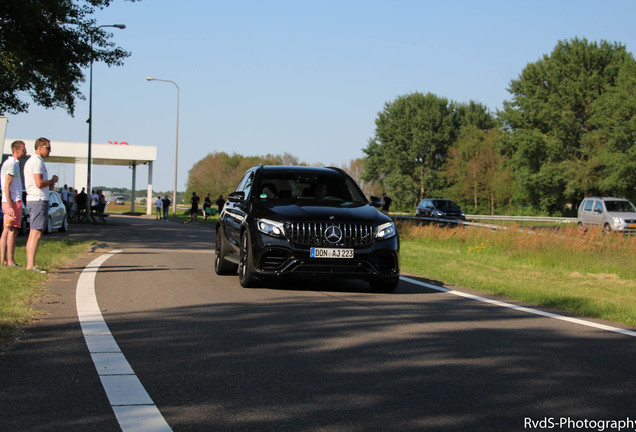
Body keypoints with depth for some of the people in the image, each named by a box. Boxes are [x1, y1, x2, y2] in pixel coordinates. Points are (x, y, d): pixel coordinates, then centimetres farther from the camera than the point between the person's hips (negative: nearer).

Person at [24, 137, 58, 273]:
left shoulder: (30, 161, 20)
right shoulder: (37, 162, -13)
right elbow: (39, 183, -22)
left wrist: (48, 186, 14)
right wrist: (52, 181, -6)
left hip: (31, 199, 11)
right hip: (39, 200, -11)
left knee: (33, 234, 12)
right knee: (36, 234, -13)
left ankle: (29, 264, 13)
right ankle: (31, 265, -18)